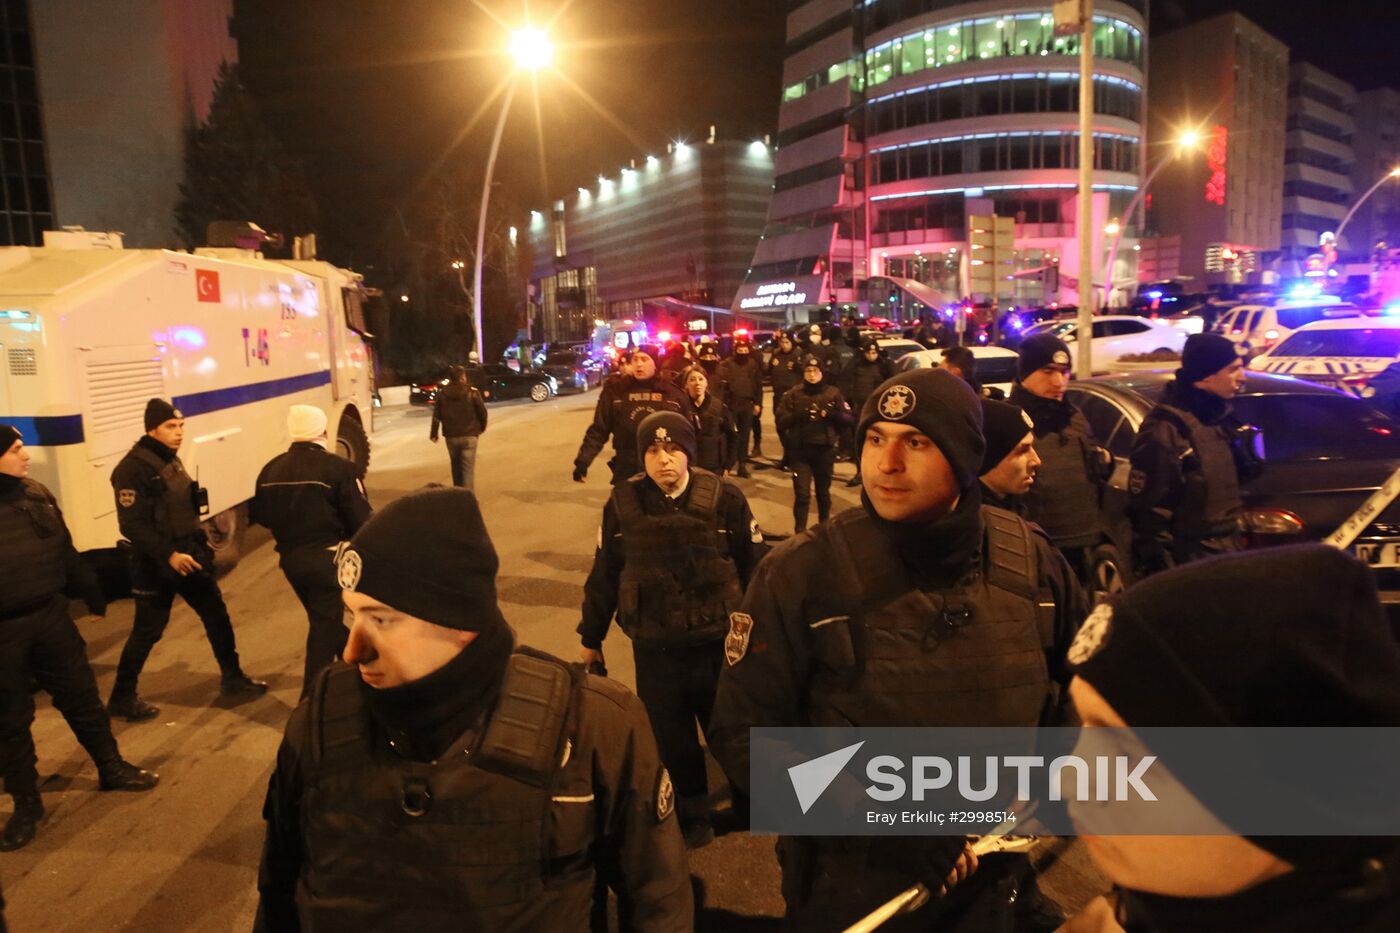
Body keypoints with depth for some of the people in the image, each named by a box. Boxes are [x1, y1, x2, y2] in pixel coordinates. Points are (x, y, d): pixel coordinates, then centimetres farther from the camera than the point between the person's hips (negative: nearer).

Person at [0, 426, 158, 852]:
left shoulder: (35, 493, 2)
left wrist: (91, 591, 20)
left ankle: (112, 768, 33)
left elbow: (64, 549, 13)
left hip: (50, 614, 5)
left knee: (81, 696, 16)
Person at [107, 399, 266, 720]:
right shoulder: (133, 469, -18)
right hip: (156, 565, -8)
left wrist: (201, 542, 13)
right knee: (147, 631, 2)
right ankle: (122, 697, 18)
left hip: (189, 555, 8)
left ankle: (232, 678, 24)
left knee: (217, 615, 11)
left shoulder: (171, 460, 10)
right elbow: (132, 525, -22)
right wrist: (169, 555, -25)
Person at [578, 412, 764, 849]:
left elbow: (755, 565, -4)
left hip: (720, 642, -1)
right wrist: (591, 637, 11)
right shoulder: (624, 503, -6)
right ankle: (691, 815, 40)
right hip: (654, 648, 1)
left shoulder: (724, 498, -12)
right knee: (670, 738, 15)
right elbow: (604, 574, 3)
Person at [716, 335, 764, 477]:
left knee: (745, 435, 7)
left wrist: (758, 403, 8)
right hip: (731, 404, -3)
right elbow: (720, 384, -8)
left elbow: (758, 385, 13)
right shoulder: (726, 364, -2)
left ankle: (742, 465, 14)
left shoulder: (753, 364, 10)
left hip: (747, 404, 3)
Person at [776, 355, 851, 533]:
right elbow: (781, 421, -3)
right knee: (802, 494, -8)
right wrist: (798, 415, -20)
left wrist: (831, 414, -18)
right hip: (800, 451, -1)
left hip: (825, 450, 1)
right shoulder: (793, 394, 2)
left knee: (823, 492, 15)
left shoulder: (833, 393, 3)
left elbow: (848, 418, 0)